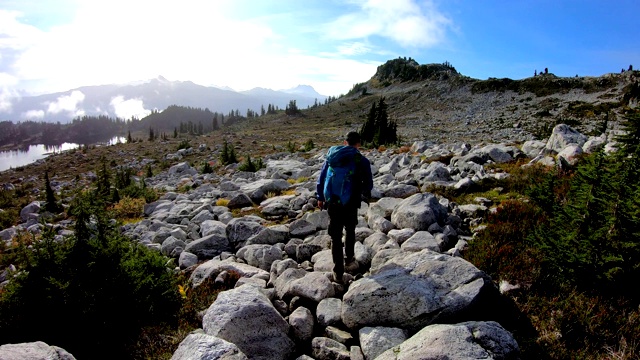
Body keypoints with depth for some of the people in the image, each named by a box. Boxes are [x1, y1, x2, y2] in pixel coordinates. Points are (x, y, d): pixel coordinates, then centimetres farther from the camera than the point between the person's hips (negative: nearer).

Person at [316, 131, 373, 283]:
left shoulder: (331, 157, 7)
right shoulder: (361, 161, -3)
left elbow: (320, 180, 10)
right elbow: (368, 184, 2)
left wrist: (320, 198, 22)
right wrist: (365, 195, 24)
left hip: (332, 203, 2)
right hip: (350, 204, -2)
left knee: (335, 237, 10)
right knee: (350, 231, 24)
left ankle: (338, 272, 13)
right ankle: (349, 260, 32)